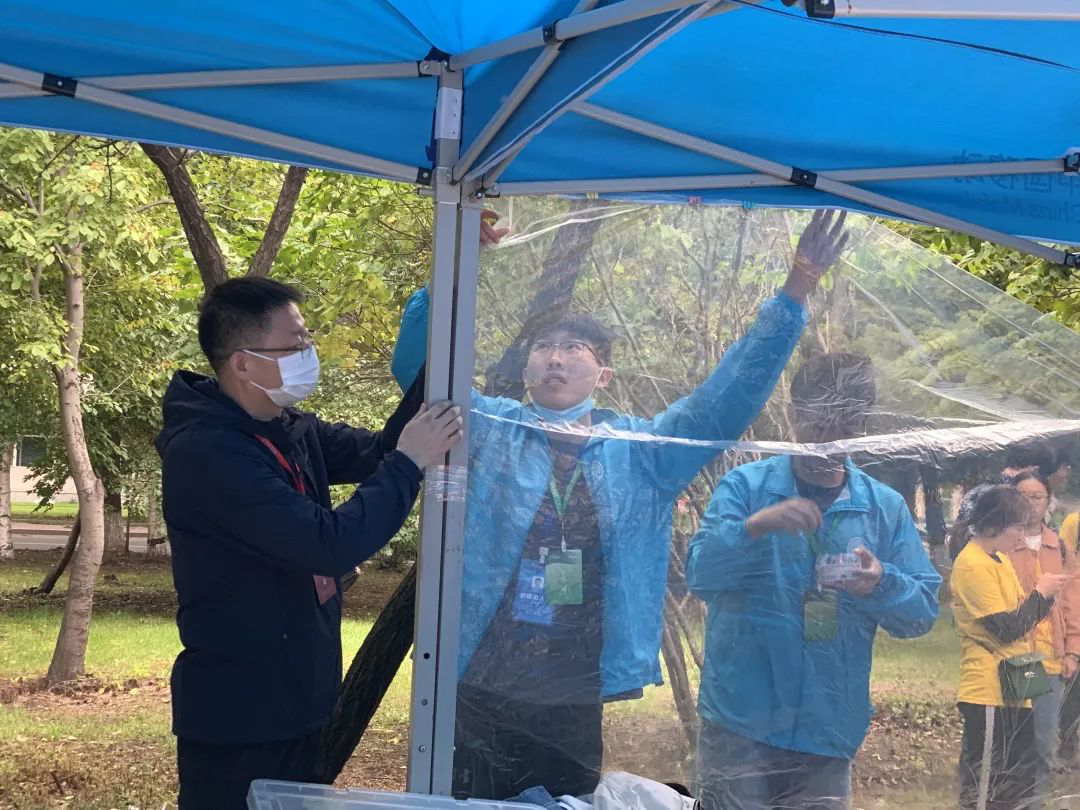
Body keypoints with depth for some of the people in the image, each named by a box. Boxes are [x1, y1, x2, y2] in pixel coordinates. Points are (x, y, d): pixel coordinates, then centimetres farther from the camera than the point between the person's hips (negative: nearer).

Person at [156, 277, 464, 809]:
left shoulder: (289, 431, 4)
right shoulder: (205, 453, -24)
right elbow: (331, 545, -29)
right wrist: (409, 463, -20)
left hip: (295, 706, 9)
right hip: (237, 719, -9)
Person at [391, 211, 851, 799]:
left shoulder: (641, 449, 8)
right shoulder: (487, 428, 4)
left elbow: (731, 396, 1)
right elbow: (417, 365, -8)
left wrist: (794, 293, -7)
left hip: (575, 703, 2)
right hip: (480, 693, -1)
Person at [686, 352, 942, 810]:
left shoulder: (886, 508, 7)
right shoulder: (744, 486, 0)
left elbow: (923, 611, 4)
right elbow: (699, 576, -11)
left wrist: (880, 585, -18)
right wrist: (754, 527, -28)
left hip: (830, 729, 3)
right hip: (739, 721, -2)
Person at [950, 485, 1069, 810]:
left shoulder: (999, 559, 13)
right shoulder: (973, 565, -17)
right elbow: (1005, 629, -20)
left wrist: (1043, 594, -1)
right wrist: (1040, 592, -9)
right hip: (989, 690, -10)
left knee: (1020, 782, 16)